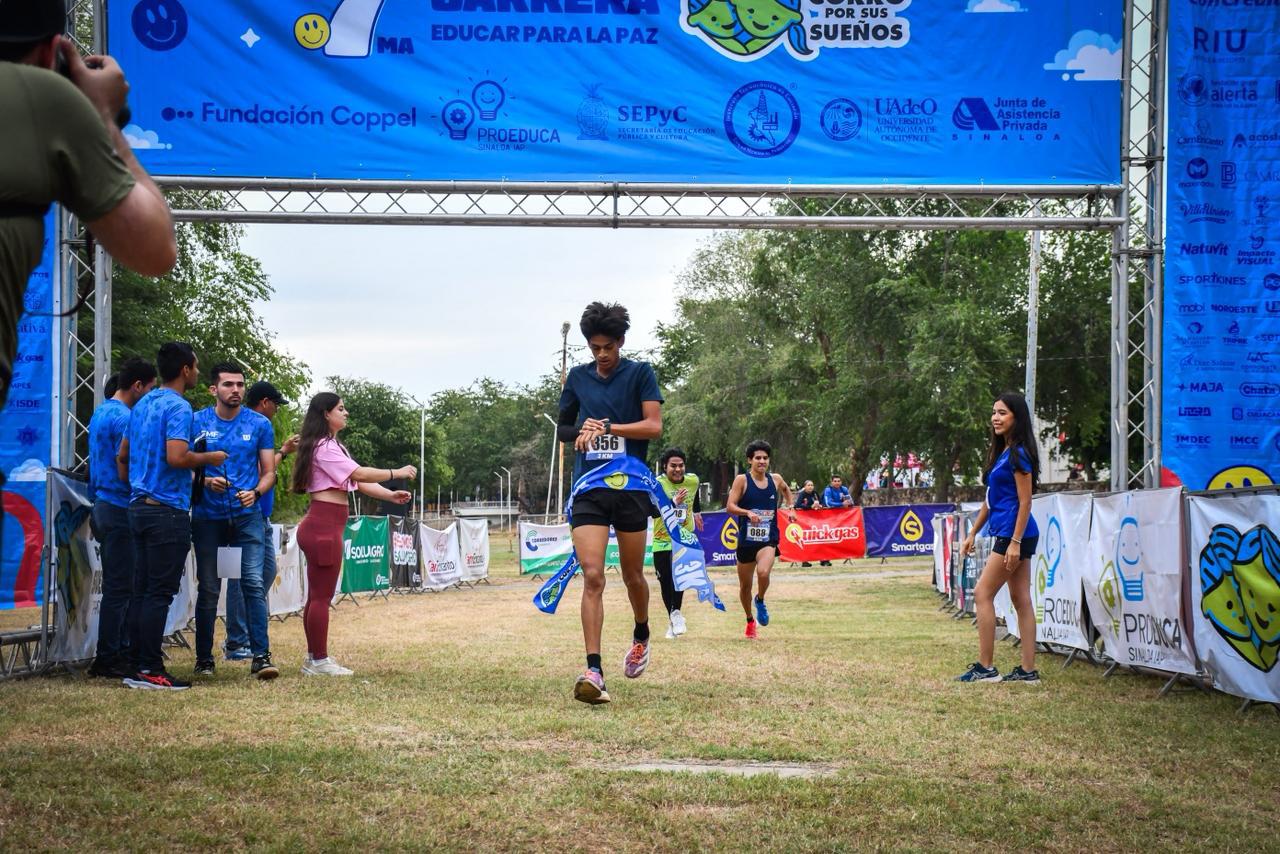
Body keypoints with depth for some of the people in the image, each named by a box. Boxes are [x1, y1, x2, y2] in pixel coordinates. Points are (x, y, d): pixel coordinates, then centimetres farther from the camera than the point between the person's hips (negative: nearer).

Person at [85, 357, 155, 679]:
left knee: (119, 585, 14)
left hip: (104, 505, 10)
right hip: (120, 509, -10)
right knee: (119, 588, -5)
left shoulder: (101, 413, 15)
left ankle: (120, 651, 18)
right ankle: (108, 659, -2)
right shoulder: (122, 418, -16)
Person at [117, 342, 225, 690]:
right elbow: (176, 457, -24)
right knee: (160, 592, -6)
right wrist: (209, 458, -8)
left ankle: (137, 667, 13)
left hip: (139, 506, 9)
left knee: (142, 591, 11)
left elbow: (122, 456, 23)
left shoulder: (142, 405, 15)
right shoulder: (178, 407, -12)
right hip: (167, 511, -9)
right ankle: (150, 670, -6)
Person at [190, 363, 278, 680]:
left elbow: (269, 472, 7)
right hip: (208, 517, 0)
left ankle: (261, 656, -11)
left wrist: (255, 492, -13)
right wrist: (204, 481, -16)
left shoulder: (259, 424, 4)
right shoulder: (197, 423, 3)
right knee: (208, 589, 5)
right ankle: (204, 658, 14)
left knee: (254, 583, -11)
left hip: (247, 515, 0)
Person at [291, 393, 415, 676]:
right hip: (324, 526, -11)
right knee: (322, 596, -7)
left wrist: (390, 495, 3)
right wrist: (397, 473, -12)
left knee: (317, 596, 12)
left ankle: (314, 659, 17)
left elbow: (358, 483, 15)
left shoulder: (333, 447, 21)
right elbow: (359, 474, -19)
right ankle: (320, 661, -4)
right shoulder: (324, 447, -11)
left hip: (320, 526, 11)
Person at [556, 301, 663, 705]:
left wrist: (607, 427, -18)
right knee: (592, 576, -12)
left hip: (631, 487, -1)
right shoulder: (577, 377, 10)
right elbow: (562, 427, 20)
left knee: (632, 575, 11)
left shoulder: (640, 373, 1)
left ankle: (641, 636, 41)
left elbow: (654, 425, -9)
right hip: (588, 489, 1)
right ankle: (593, 670, -18)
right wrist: (581, 432, -3)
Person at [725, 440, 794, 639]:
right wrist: (747, 512, -29)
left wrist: (790, 508, 16)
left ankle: (760, 601, 4)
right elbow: (730, 506, -13)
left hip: (768, 540, 0)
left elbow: (786, 489, 28)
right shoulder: (742, 480, -7)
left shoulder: (775, 479, 3)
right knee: (745, 585, 11)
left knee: (763, 573, -28)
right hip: (746, 540, 0)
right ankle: (750, 621, 35)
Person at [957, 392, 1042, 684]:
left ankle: (985, 667, -5)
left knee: (983, 593, -7)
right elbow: (991, 500, 21)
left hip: (1016, 534, -9)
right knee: (1021, 599, 6)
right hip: (1012, 536, 9)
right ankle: (1028, 669, 7)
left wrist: (1015, 541, -19)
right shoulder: (1000, 453, 16)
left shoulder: (1018, 454, -12)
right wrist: (972, 533, 21)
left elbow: (1025, 501, -16)